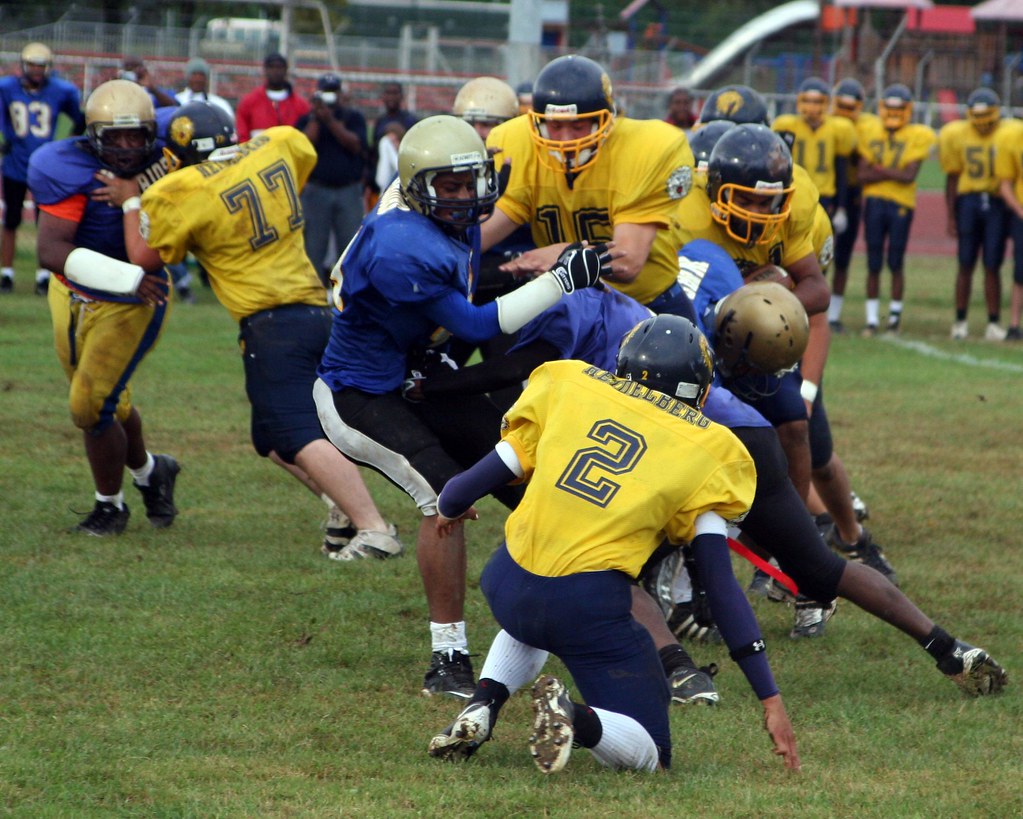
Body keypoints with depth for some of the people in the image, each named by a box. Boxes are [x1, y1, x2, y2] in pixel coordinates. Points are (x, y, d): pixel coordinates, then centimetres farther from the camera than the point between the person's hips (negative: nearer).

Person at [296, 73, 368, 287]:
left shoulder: (353, 118, 10)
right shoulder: (306, 120, 10)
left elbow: (356, 145, -7)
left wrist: (331, 121, -12)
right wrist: (316, 119, -11)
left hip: (349, 191, 0)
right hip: (316, 190, 0)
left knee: (351, 243, -2)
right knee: (314, 246, 0)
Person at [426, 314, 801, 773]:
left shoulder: (567, 386, 11)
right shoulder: (707, 451, 6)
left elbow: (481, 479, 12)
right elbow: (721, 586, 1)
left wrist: (451, 510, 38)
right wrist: (770, 699, 5)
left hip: (508, 587, 4)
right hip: (591, 606, -4)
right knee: (646, 757, 12)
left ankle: (482, 707, 13)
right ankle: (578, 721, -20)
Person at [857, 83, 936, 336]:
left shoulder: (917, 136, -1)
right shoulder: (870, 133, 6)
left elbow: (909, 176, -11)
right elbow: (863, 175, -2)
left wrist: (880, 170, -5)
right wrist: (894, 173, -11)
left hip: (901, 204, -2)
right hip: (874, 202, 2)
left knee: (896, 263, 3)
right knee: (874, 265, 4)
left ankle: (895, 313, 17)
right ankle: (872, 318, 10)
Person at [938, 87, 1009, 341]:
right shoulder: (958, 135, 1)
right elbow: (952, 179, 7)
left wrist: (1014, 213, 1)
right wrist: (951, 217, 6)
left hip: (997, 203, -1)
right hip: (968, 201, 1)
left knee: (992, 266, 1)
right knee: (966, 264, 3)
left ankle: (994, 323, 8)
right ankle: (960, 321, 11)